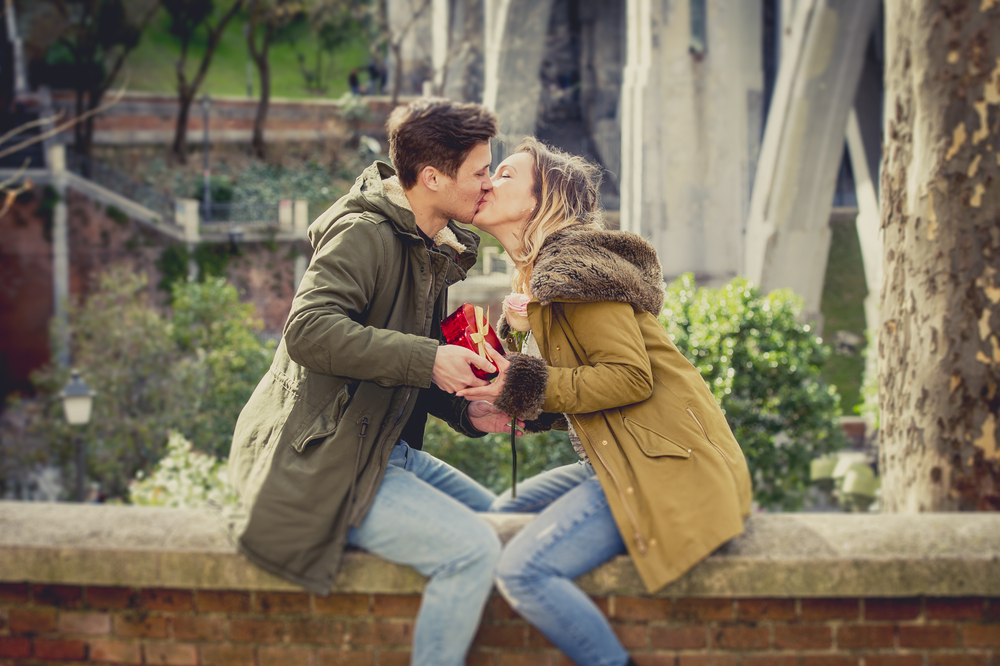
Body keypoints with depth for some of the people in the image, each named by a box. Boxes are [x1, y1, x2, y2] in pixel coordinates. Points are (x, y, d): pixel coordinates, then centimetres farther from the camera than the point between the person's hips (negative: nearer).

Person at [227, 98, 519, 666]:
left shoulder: (434, 248, 14)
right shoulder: (364, 235, -16)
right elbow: (309, 331, -31)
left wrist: (467, 410, 2)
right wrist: (428, 360, -32)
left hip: (382, 447, 10)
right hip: (321, 463, -10)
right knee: (472, 548, -22)